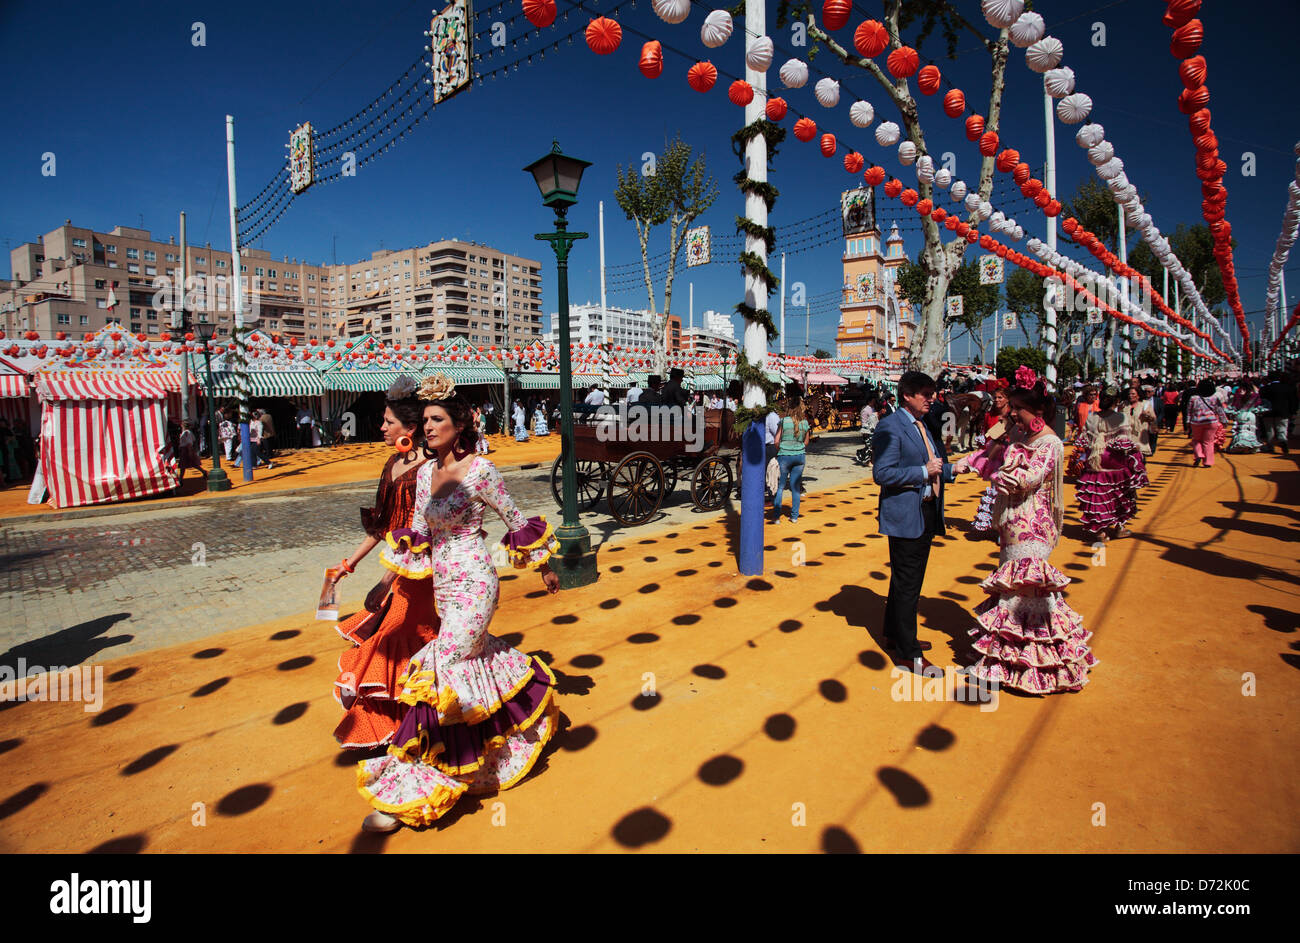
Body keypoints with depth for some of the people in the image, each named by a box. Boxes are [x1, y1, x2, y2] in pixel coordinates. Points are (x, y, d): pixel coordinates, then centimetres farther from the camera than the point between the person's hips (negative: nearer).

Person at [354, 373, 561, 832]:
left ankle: (406, 792, 4)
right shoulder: (426, 471, 6)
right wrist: (386, 581, 7)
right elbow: (417, 536, 11)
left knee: (438, 676, -7)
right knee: (474, 656, 21)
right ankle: (533, 689, 47)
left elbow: (516, 521, -5)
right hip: (444, 587, 8)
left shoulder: (480, 470, -14)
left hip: (473, 584, -8)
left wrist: (544, 569, 3)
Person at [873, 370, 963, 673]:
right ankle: (909, 654, 7)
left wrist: (951, 468, 5)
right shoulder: (890, 426, -14)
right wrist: (924, 471, -20)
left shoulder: (923, 426, 15)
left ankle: (895, 635, 35)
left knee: (908, 581, 19)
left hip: (927, 514, 9)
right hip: (905, 515, -9)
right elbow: (882, 474, -21)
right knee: (907, 585, -2)